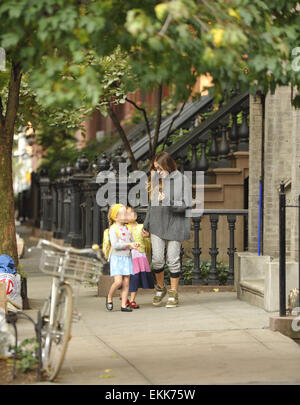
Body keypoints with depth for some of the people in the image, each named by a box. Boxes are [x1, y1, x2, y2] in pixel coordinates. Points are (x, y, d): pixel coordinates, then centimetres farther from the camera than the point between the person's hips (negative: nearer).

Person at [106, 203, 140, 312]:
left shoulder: (127, 228, 12)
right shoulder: (113, 229, -8)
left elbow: (131, 242, 18)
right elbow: (115, 245, -17)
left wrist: (134, 245, -4)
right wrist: (128, 244, -18)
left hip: (127, 258, 6)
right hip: (116, 258, -6)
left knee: (126, 283, 2)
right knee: (118, 282, -15)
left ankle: (123, 305, 6)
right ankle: (109, 298, 10)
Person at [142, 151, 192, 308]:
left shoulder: (182, 180, -4)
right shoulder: (156, 180, 11)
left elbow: (186, 204, -10)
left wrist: (169, 202, -23)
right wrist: (145, 225, 20)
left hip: (174, 224, -3)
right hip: (157, 224, 3)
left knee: (173, 259, 0)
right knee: (157, 258, -6)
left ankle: (173, 294, 11)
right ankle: (160, 288, 16)